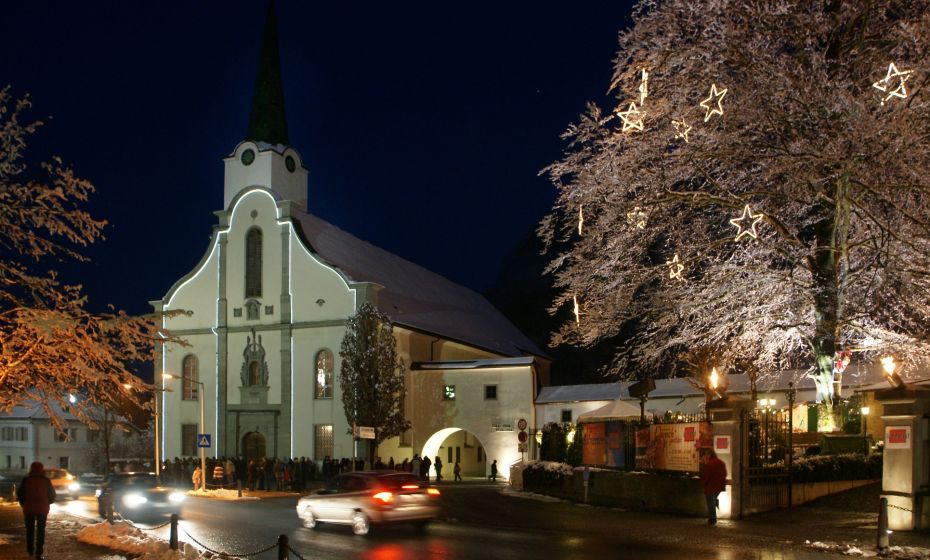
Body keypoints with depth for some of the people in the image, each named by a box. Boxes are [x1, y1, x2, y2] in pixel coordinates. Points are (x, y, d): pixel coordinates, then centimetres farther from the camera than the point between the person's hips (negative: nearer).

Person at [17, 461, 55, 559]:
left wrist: (23, 503, 11)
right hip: (42, 509, 0)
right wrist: (47, 503, 18)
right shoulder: (46, 480, -6)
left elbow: (20, 493, -5)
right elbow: (52, 494, 0)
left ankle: (30, 550, 24)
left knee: (30, 530, 17)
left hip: (29, 508, 0)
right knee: (40, 531, 4)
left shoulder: (26, 480, -7)